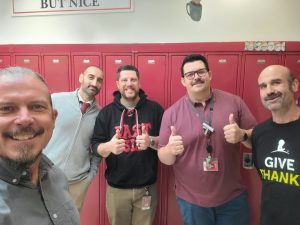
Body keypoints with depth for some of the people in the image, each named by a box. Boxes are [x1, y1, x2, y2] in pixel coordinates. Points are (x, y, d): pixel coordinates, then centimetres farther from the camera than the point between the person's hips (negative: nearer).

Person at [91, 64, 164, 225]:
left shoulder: (155, 108, -4)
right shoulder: (106, 112, -2)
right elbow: (95, 146, -2)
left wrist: (151, 141, -22)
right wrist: (109, 147, -24)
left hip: (147, 187, 0)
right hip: (116, 188, 1)